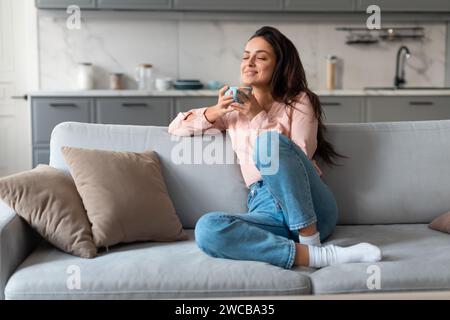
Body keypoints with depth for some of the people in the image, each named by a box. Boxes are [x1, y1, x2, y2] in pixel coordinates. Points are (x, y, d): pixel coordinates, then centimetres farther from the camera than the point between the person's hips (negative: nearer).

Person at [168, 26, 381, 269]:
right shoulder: (235, 108, 23)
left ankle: (310, 241, -25)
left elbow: (301, 158, -2)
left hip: (312, 210, -2)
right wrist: (215, 111, 8)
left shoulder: (299, 101, 12)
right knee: (206, 229, -31)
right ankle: (317, 256, -33)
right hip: (266, 209, 3)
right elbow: (176, 127, 25)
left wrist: (260, 116, -4)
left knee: (270, 140, -32)